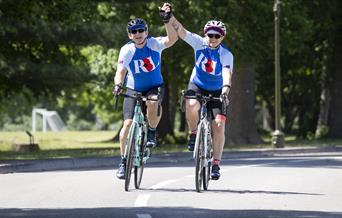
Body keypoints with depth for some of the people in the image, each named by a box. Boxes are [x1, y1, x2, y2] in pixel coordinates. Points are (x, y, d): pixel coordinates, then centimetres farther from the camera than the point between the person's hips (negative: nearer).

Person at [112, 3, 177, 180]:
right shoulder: (127, 50, -14)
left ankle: (152, 133, -8)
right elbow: (120, 71, -21)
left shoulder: (154, 44, -15)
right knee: (128, 123, -11)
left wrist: (167, 20, -46)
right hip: (133, 90, 1)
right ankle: (123, 161, 4)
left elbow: (172, 39, -32)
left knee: (152, 103, -36)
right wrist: (118, 84, -43)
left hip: (154, 87, -1)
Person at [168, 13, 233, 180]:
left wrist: (226, 88, -56)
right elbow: (180, 30, -23)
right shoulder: (200, 43, -15)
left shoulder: (226, 55, -20)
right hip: (197, 85, 1)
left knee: (219, 125, -11)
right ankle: (193, 134, -6)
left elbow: (227, 73, -37)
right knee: (191, 105, -34)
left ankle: (216, 164, -1)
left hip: (216, 91, -1)